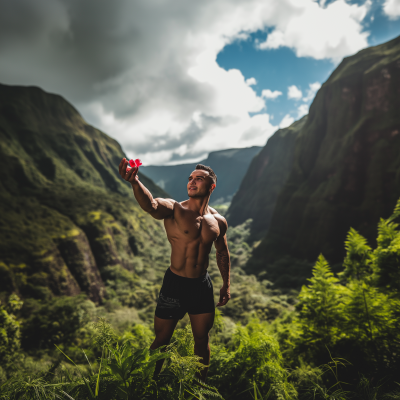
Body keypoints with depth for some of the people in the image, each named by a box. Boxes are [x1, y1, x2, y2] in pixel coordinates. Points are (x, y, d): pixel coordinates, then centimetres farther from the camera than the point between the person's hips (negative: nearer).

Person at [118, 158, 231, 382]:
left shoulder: (218, 221, 1)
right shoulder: (174, 210, -13)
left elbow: (222, 252, 15)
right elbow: (151, 205, -36)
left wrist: (226, 284, 14)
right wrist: (135, 182, -55)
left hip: (202, 285, 3)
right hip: (175, 284, -3)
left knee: (202, 340, 17)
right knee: (162, 339, 10)